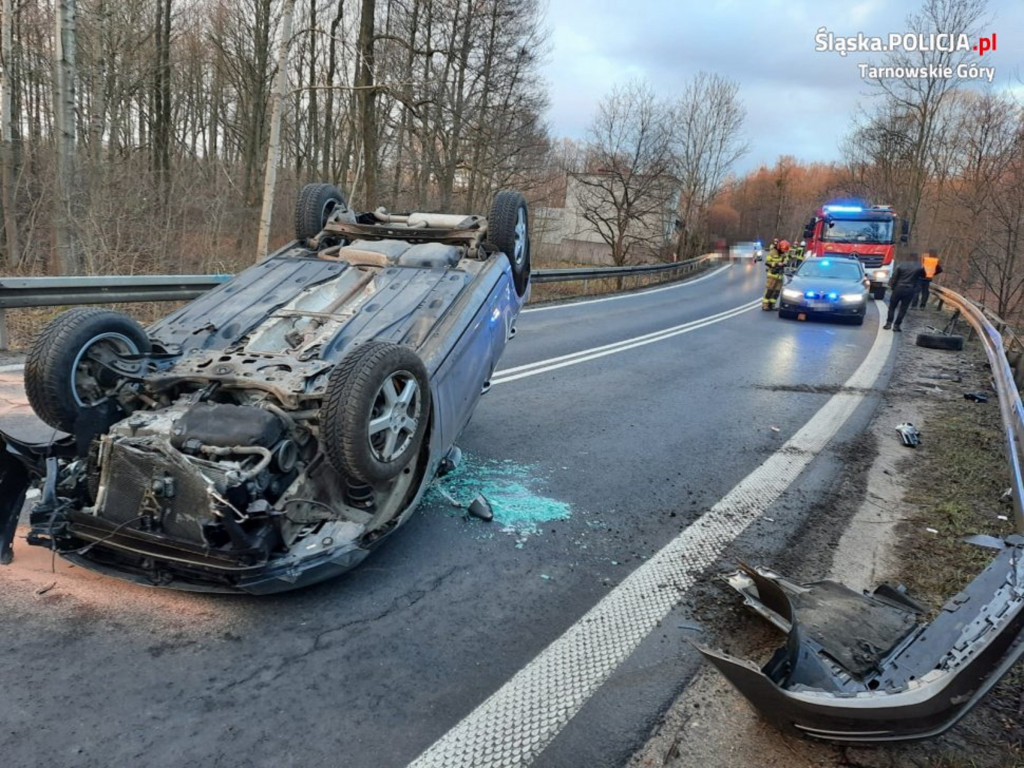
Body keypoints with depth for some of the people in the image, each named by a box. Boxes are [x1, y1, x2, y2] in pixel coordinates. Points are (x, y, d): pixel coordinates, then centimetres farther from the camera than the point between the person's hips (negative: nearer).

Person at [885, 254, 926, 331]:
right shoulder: (919, 267, -3)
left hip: (898, 288, 0)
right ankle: (896, 325, 1)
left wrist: (892, 286, 8)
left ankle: (888, 323, 6)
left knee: (892, 306, 11)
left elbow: (894, 277, -2)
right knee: (903, 309, 4)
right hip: (910, 290, 0)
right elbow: (923, 275, 16)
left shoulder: (900, 264, -1)